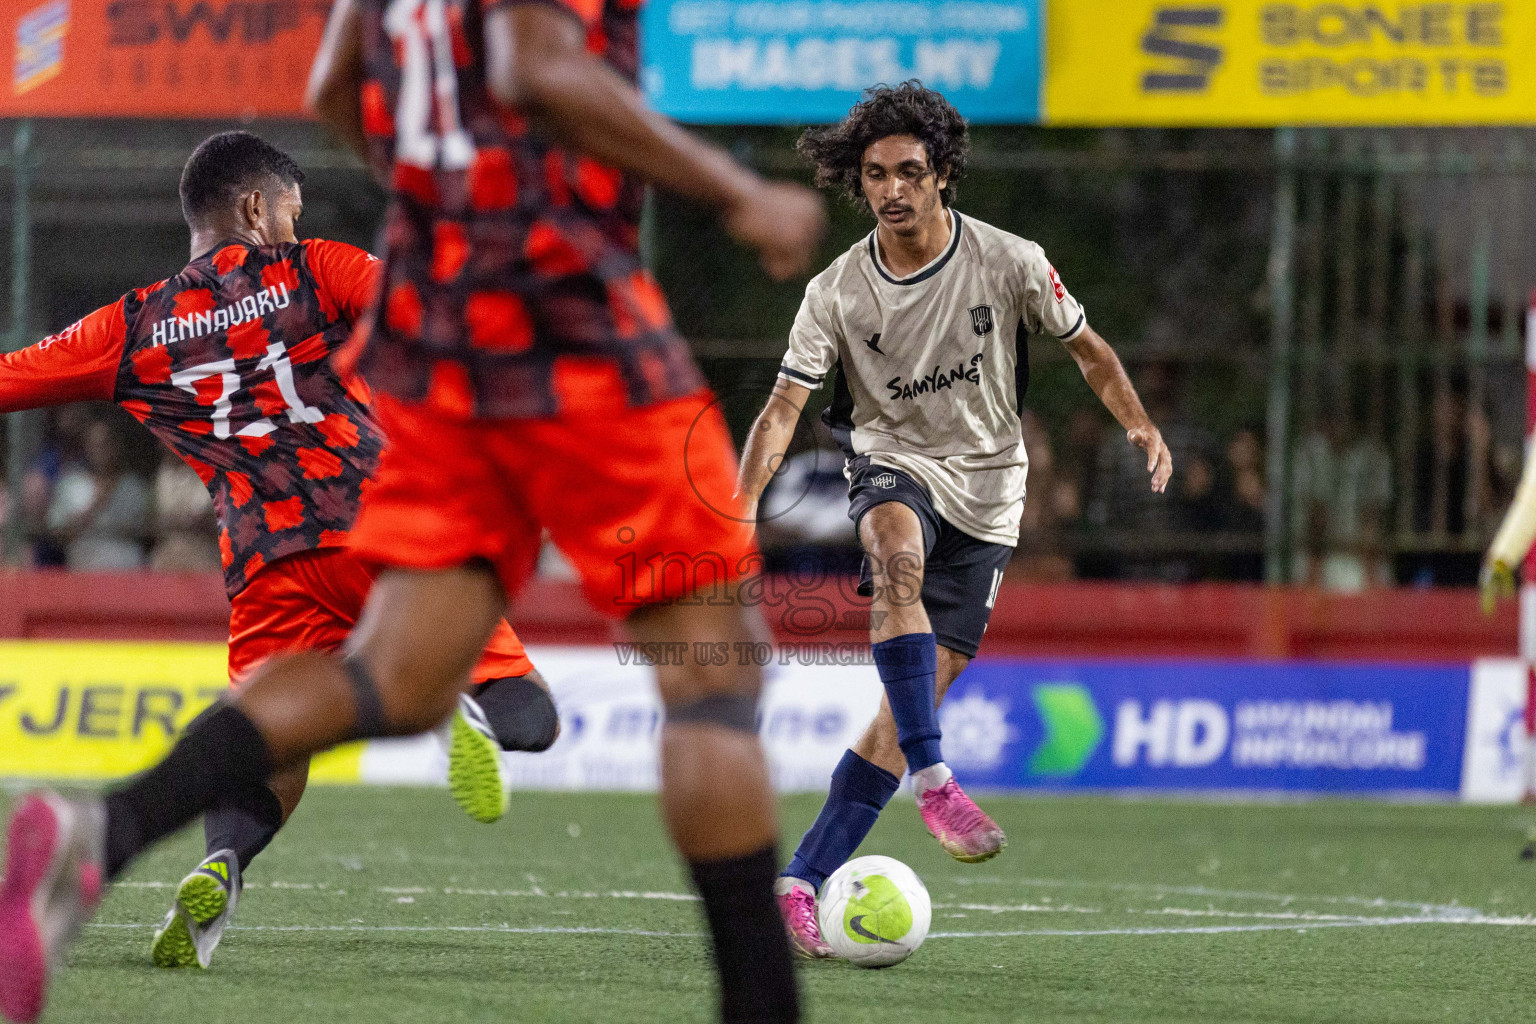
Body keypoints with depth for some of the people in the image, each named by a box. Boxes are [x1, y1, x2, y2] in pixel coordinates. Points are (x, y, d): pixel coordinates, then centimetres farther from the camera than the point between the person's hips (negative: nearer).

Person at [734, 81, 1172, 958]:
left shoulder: (1010, 263, -8)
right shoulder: (837, 293, -7)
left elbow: (1087, 349, 6)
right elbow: (785, 406, -10)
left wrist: (1140, 424, -9)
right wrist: (741, 508, -24)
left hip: (985, 492, 1)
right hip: (892, 465, -1)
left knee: (911, 707, -6)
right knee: (899, 553, -39)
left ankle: (803, 883, -2)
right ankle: (935, 782, -42)